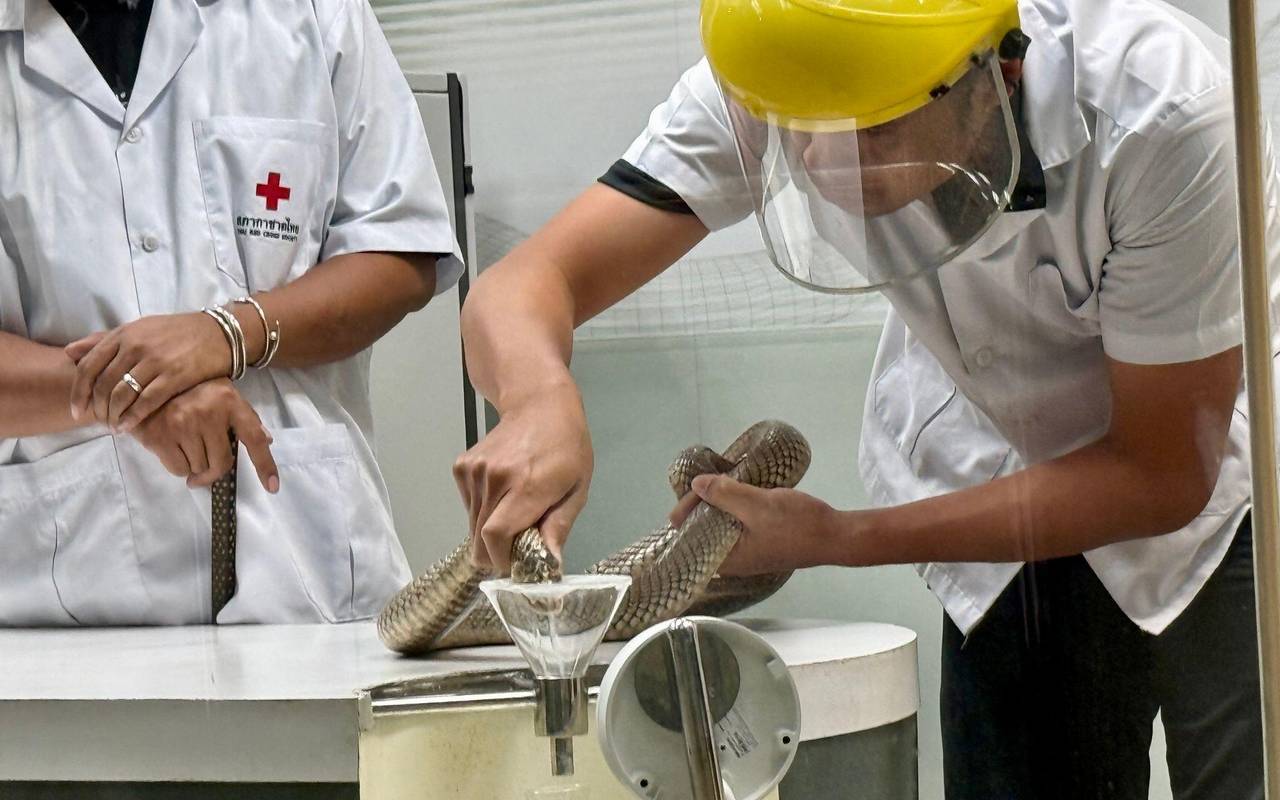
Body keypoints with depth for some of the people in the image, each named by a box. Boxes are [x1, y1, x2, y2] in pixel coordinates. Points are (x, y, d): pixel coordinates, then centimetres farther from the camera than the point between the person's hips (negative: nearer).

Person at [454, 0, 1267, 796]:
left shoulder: (1164, 109, -34)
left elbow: (1165, 476, -26)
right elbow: (528, 282, -26)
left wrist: (842, 539, -30)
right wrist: (543, 400, -51)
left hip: (1214, 497, -2)